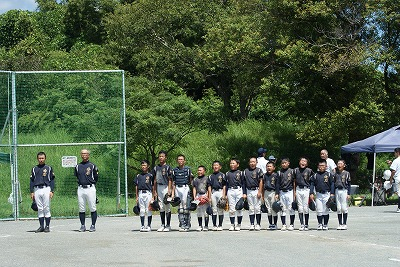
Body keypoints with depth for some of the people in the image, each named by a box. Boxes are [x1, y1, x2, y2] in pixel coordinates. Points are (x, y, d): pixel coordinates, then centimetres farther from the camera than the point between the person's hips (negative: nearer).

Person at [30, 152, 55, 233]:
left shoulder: (49, 168, 7)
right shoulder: (34, 169, 13)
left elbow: (52, 180, 5)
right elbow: (32, 181, 13)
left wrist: (52, 191, -5)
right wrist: (32, 192, 5)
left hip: (46, 189, -3)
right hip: (37, 190, 3)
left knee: (46, 208, -4)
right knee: (40, 209, 4)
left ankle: (47, 226, 0)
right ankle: (41, 226, 8)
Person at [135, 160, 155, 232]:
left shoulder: (150, 175, 3)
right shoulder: (138, 176, 13)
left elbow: (153, 186, 3)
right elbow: (137, 186, 15)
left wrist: (153, 196, -4)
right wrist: (137, 197, 10)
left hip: (148, 193, -3)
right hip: (140, 193, 3)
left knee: (148, 210, -2)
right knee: (142, 210, 5)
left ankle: (149, 226, 3)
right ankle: (142, 226, 9)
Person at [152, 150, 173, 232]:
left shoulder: (168, 167, -4)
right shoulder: (156, 168, 11)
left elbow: (170, 180, -7)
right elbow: (155, 180, 15)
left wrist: (169, 190, -15)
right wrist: (155, 190, 10)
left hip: (166, 187, -5)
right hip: (159, 187, 5)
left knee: (167, 206, -3)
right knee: (161, 207, 8)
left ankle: (168, 225, 2)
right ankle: (162, 225, 13)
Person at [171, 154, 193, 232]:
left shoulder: (188, 169, 4)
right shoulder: (175, 170, 11)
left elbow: (190, 181, 9)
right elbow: (173, 182, 13)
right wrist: (173, 193, 9)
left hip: (185, 188, -3)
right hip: (177, 189, 3)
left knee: (186, 206, -6)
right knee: (179, 207, 2)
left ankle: (187, 225, -1)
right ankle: (181, 224, 5)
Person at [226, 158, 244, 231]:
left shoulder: (240, 173, 5)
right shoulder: (227, 174, 13)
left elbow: (243, 184, 4)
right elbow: (226, 185, 14)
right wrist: (225, 194, 9)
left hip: (239, 190, -2)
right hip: (230, 191, 2)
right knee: (231, 208, 1)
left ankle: (239, 224, 6)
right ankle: (232, 224, 6)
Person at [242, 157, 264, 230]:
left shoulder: (258, 170, 0)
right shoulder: (245, 171, 10)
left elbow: (261, 182, -4)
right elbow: (244, 183, 11)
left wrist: (259, 192, -11)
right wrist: (244, 193, 6)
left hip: (256, 190, -3)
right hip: (249, 191, 3)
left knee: (257, 208, -3)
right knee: (251, 208, 5)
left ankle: (258, 224, 1)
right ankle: (252, 224, 7)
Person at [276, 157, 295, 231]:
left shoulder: (291, 171, 3)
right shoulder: (279, 172, 7)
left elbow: (294, 183, 4)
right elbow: (277, 184, 7)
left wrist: (294, 193, -1)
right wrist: (277, 193, 0)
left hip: (290, 192, -2)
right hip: (282, 192, 2)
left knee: (291, 208, -3)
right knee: (283, 209, 3)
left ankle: (292, 224, 5)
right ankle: (283, 225, 8)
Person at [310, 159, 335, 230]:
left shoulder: (329, 174, 4)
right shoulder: (315, 175, 8)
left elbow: (332, 184, 3)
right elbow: (312, 184, 8)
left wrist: (332, 194, -5)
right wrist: (311, 193, -2)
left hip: (326, 194, -1)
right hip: (318, 195, 1)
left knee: (326, 210, 1)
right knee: (319, 211, 0)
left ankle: (325, 225, 8)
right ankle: (320, 224, 8)